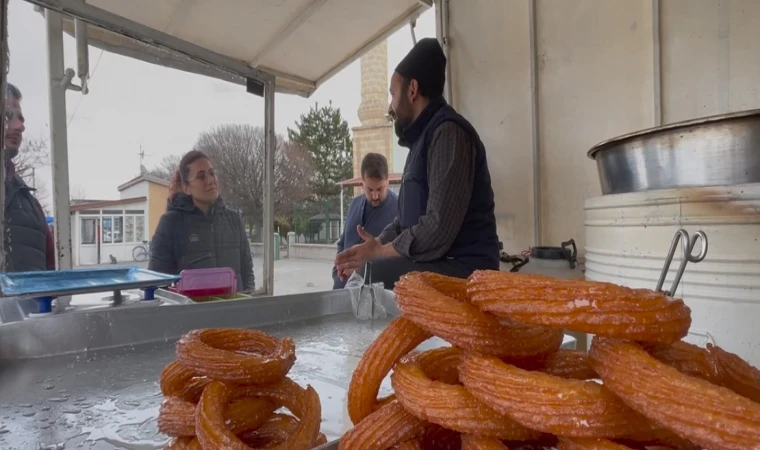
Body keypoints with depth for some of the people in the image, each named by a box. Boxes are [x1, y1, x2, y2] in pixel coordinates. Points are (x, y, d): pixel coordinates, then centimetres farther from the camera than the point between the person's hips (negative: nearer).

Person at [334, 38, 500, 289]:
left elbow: (439, 229, -24)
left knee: (364, 278, -23)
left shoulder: (448, 132, -14)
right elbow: (407, 217, 19)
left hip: (463, 268, -9)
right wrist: (377, 244, 1)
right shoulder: (424, 137, 19)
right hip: (438, 263, 9)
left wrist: (378, 253, -11)